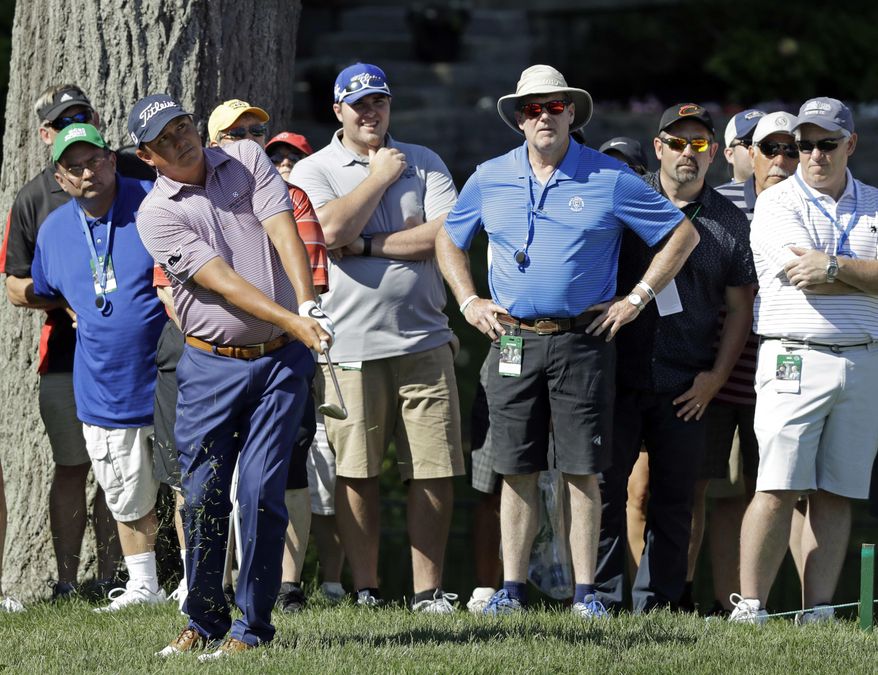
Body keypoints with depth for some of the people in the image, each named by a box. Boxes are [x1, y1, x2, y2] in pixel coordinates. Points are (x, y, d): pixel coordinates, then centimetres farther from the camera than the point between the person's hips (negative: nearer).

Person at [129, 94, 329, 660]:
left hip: (281, 360, 0)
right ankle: (205, 622, 19)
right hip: (211, 365, 0)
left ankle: (253, 626, 2)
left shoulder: (248, 160, 5)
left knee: (262, 492, -6)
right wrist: (290, 320, -23)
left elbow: (285, 235, -6)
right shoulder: (155, 214, -4)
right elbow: (221, 280, -13)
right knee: (203, 496, 2)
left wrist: (308, 306, -22)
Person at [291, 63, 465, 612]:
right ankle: (365, 587, 8)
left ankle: (428, 588, 5)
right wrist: (380, 176, -4)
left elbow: (445, 235, -4)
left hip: (423, 341, 2)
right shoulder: (313, 171, 6)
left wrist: (364, 244, -7)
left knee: (435, 470, -1)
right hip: (350, 345, -2)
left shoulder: (423, 163, 11)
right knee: (356, 472, 0)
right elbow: (332, 228, -14)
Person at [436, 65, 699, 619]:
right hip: (513, 341, 2)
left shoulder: (609, 179, 0)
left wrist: (636, 299, 0)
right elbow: (448, 240, 23)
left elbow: (683, 234, 4)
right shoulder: (489, 179, 9)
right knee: (518, 470, 2)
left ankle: (585, 591, 1)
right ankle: (512, 588, 6)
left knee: (583, 471, -3)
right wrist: (469, 302, 10)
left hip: (582, 341, -2)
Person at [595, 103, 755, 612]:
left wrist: (715, 377, 1)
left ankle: (657, 604, 9)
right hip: (619, 375, -1)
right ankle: (601, 598, 1)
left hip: (686, 387, 1)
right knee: (603, 486, -4)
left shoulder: (730, 223, 9)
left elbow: (741, 308, 11)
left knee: (673, 499, 3)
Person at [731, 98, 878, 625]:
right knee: (779, 489, -10)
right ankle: (750, 610, -9)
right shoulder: (777, 205, 2)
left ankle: (818, 612, 3)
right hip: (796, 358, -4)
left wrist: (835, 267, -12)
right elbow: (807, 281, -12)